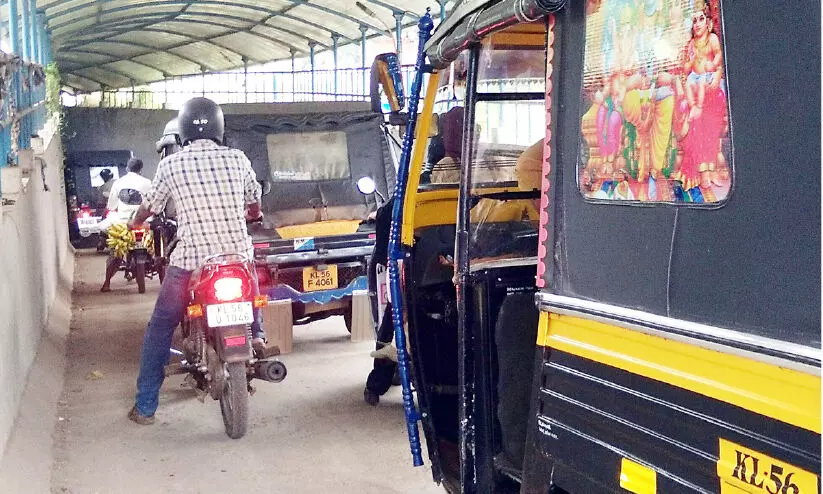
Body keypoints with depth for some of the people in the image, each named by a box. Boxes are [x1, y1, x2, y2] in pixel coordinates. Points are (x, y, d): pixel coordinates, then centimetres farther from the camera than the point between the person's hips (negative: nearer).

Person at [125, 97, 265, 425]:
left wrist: (133, 224, 37)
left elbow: (150, 207, 14)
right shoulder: (237, 159, 3)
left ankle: (145, 406, 16)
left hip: (191, 261, -1)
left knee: (159, 330, 14)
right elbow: (255, 205, 19)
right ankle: (256, 336, 27)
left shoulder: (170, 165, -1)